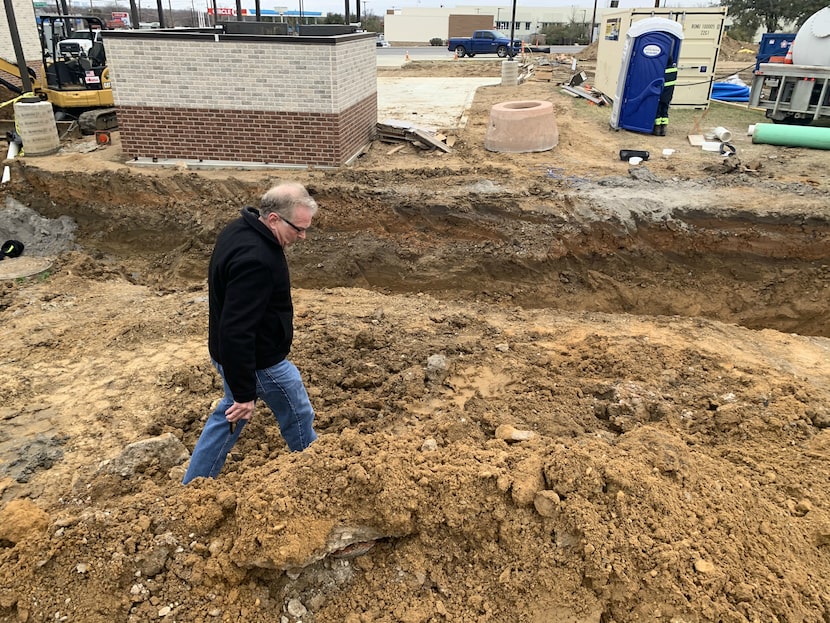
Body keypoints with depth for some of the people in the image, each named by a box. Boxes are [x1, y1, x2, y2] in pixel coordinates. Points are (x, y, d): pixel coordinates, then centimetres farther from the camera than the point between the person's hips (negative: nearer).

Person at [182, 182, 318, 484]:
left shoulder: (240, 230, 0)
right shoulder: (255, 260, -33)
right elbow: (237, 331, -34)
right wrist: (244, 393, -27)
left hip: (232, 353, 9)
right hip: (257, 360, -9)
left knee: (227, 417, 24)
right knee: (298, 416, 14)